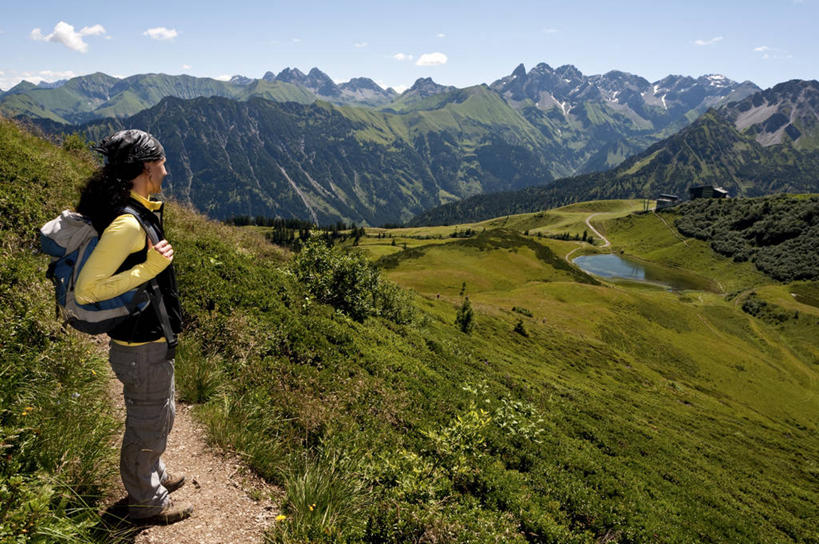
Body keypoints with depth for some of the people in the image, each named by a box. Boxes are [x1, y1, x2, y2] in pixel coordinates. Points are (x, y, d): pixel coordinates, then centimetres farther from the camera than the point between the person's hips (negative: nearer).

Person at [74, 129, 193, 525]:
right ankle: (146, 502, 30)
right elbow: (86, 290, -28)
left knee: (159, 412, 27)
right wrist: (149, 268, -31)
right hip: (141, 347, -10)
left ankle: (153, 475, 48)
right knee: (148, 421, 9)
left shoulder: (138, 212, 3)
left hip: (152, 339, 10)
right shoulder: (127, 224, -28)